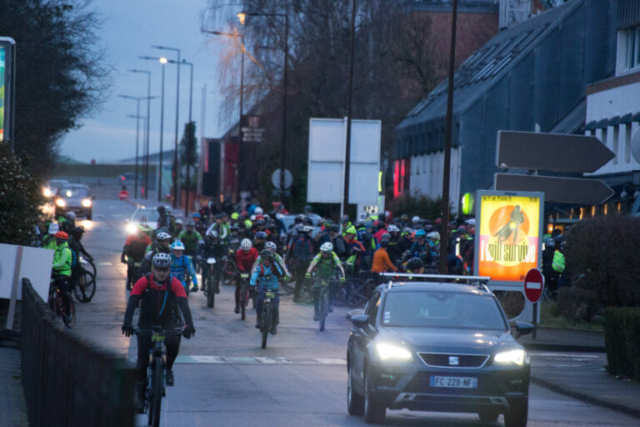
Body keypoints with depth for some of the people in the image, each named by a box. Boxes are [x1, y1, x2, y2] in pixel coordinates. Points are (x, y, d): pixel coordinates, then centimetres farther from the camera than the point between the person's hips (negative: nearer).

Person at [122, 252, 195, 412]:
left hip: (168, 322, 0)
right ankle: (140, 394, 6)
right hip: (147, 323, 0)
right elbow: (132, 302, -24)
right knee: (142, 360, -8)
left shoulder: (175, 284, -14)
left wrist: (189, 325, -40)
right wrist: (127, 323, -40)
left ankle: (168, 368, -4)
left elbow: (184, 304, -25)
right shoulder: (143, 282, -15)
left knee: (173, 342, -32)